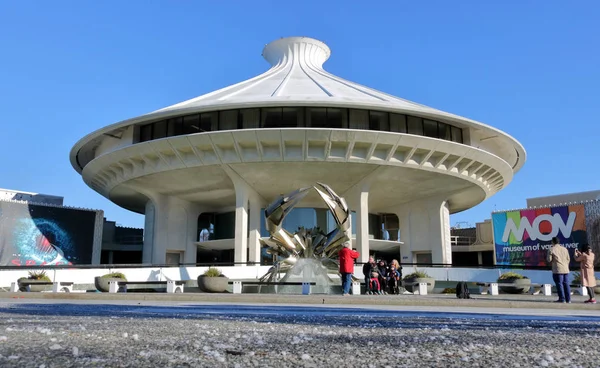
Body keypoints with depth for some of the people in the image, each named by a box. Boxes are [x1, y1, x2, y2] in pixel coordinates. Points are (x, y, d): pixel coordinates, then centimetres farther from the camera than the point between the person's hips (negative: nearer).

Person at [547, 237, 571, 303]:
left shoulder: (551, 249, -6)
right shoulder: (564, 249, 12)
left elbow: (549, 260, -6)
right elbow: (568, 259, 15)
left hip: (557, 270, -6)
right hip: (565, 269, 6)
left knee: (559, 284, -3)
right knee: (566, 284, 9)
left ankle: (562, 299, -4)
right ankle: (568, 299, 10)